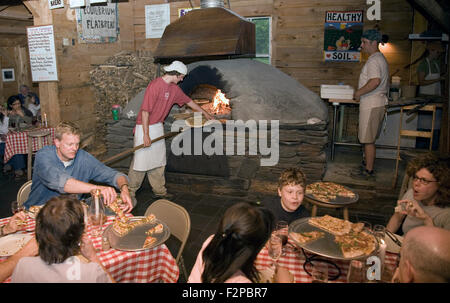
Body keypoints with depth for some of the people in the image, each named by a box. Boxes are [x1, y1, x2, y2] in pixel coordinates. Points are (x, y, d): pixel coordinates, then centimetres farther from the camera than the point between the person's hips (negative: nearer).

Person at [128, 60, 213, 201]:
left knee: (158, 161, 13)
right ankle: (130, 192, 12)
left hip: (158, 127, 8)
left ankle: (159, 190, 24)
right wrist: (146, 135, -23)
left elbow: (188, 101, 20)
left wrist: (205, 113, 27)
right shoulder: (155, 85, -21)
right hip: (145, 127, -8)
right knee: (141, 161, -3)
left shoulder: (174, 88, 5)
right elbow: (145, 111, -23)